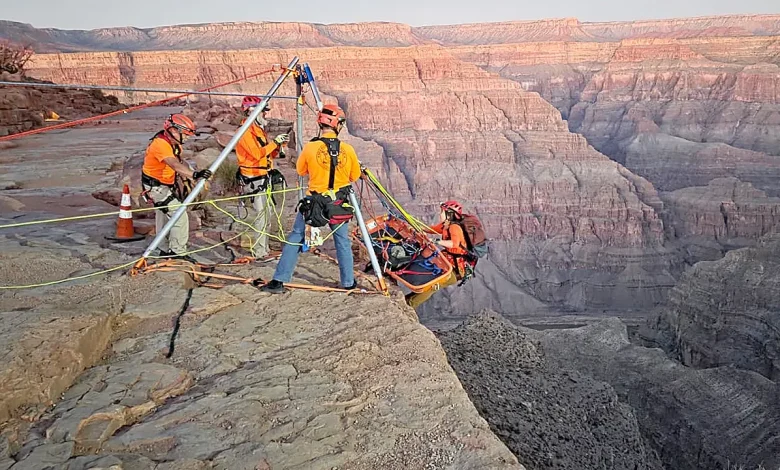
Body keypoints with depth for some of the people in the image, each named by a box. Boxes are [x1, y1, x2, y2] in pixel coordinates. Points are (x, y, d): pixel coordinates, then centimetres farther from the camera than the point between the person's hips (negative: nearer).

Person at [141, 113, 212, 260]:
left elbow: (180, 163, 2)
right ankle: (178, 252, -4)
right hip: (156, 186, -11)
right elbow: (175, 165, -44)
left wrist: (193, 175, -15)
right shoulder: (160, 144, -29)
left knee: (164, 217, 21)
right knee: (180, 217, -12)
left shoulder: (173, 143, 2)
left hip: (166, 185, 11)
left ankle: (165, 250, 36)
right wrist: (194, 174, -57)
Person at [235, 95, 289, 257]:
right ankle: (259, 252, -6)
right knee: (261, 215, -10)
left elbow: (270, 155, 18)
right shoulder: (246, 132, -13)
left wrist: (278, 145, 1)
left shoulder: (259, 130, 17)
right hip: (254, 180, -10)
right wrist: (274, 142, -17)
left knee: (265, 215, 12)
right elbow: (257, 154, -23)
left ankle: (264, 249, 20)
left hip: (263, 177, 10)